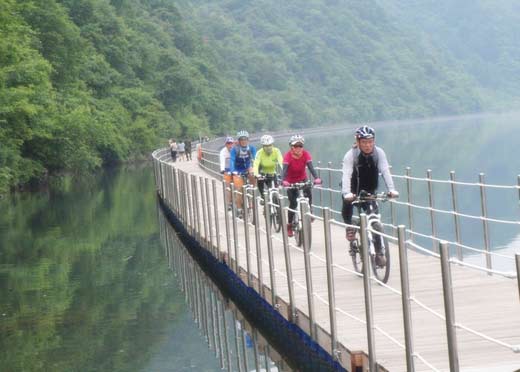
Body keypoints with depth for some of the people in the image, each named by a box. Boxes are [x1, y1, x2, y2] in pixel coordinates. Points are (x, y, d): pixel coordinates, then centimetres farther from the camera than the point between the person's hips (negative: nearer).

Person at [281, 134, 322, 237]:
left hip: (302, 179, 2)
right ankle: (289, 226, 9)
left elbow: (311, 167, -32)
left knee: (308, 194, -21)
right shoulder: (288, 155, -27)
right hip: (291, 182, -2)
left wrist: (316, 178, -50)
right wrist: (283, 181, -57)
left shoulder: (306, 154, -21)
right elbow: (284, 169, -38)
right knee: (293, 203, -7)